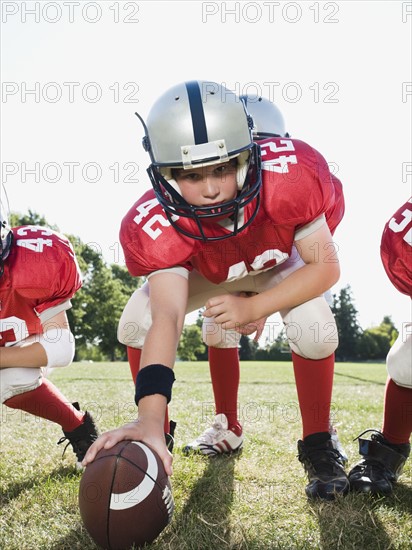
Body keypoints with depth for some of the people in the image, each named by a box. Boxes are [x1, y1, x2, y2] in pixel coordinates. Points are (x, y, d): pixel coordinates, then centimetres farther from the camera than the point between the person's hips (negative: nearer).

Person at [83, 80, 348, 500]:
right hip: (205, 270, 1)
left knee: (315, 329, -27)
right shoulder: (157, 228, -39)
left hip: (280, 261, 0)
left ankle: (317, 446, -2)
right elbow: (167, 317, -48)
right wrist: (150, 419, -61)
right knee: (134, 327, -17)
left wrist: (253, 308, -40)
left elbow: (325, 267, -29)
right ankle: (157, 440, 7)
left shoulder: (289, 176, -40)